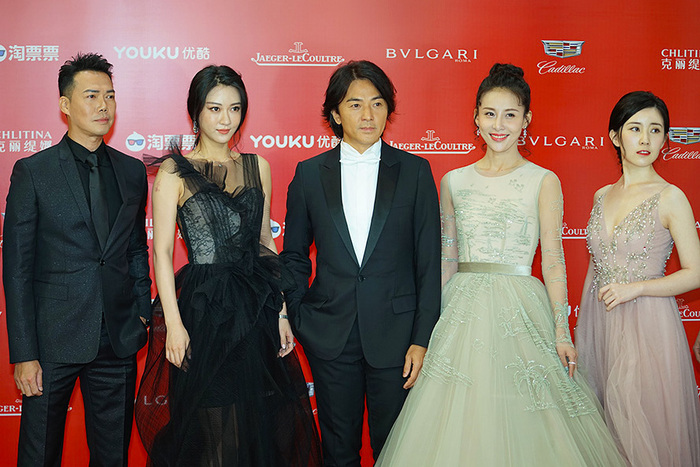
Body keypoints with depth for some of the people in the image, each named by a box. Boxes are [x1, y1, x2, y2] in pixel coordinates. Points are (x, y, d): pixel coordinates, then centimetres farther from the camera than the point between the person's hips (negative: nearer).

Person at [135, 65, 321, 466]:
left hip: (257, 309, 4)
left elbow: (266, 242, 12)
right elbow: (162, 252, -5)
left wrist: (280, 310, 5)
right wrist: (173, 324, -12)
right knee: (211, 427, 4)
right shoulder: (174, 172, -3)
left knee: (264, 421, 10)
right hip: (202, 310, -4)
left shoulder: (257, 166, 9)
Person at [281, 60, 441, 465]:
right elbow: (294, 255, 11)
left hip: (396, 333, -1)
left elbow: (429, 262, -1)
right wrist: (298, 318, 2)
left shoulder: (415, 171, 0)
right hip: (330, 336, 1)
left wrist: (423, 339, -6)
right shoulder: (310, 173, 4)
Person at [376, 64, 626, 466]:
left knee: (520, 420, 1)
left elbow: (553, 260, -2)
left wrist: (562, 331, -9)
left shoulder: (543, 181, 0)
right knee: (457, 425, 6)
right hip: (462, 310, 3)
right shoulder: (454, 181, 9)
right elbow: (447, 259, 13)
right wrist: (433, 320, 9)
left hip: (519, 310, -3)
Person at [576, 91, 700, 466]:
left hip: (646, 325, -5)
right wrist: (576, 332, 14)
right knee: (601, 424, 12)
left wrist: (635, 287, -17)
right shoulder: (602, 196, 9)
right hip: (597, 321, 5)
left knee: (642, 428, 2)